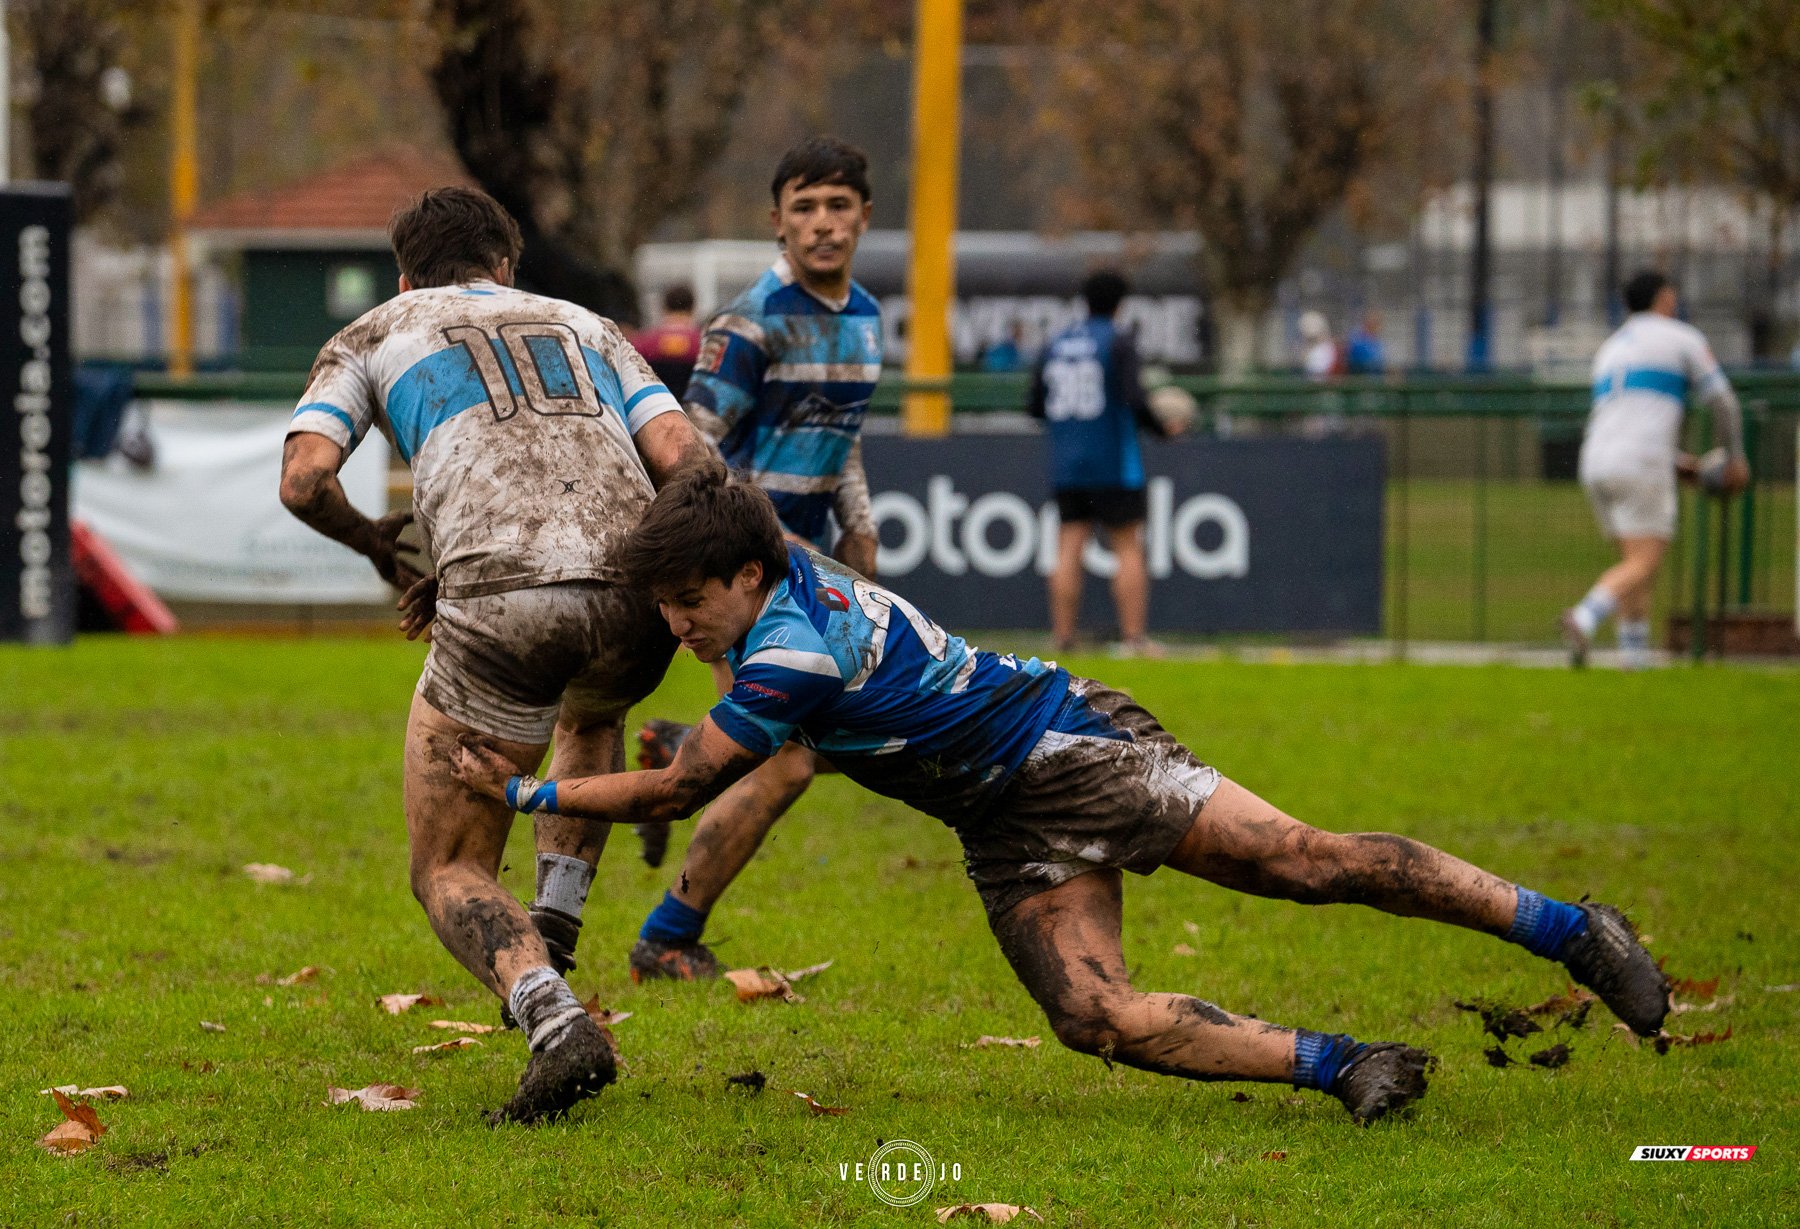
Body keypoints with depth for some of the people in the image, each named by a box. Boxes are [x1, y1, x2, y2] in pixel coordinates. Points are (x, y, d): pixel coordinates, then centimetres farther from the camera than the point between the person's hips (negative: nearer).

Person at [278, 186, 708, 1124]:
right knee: (592, 715, 42)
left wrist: (377, 546, 27)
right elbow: (683, 461, 15)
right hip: (634, 596, 3)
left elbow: (303, 479, 7)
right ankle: (552, 940, 24)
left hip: (503, 596, -3)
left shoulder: (367, 340, 25)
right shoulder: (586, 327, 32)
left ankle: (557, 1023, -19)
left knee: (449, 872, 11)